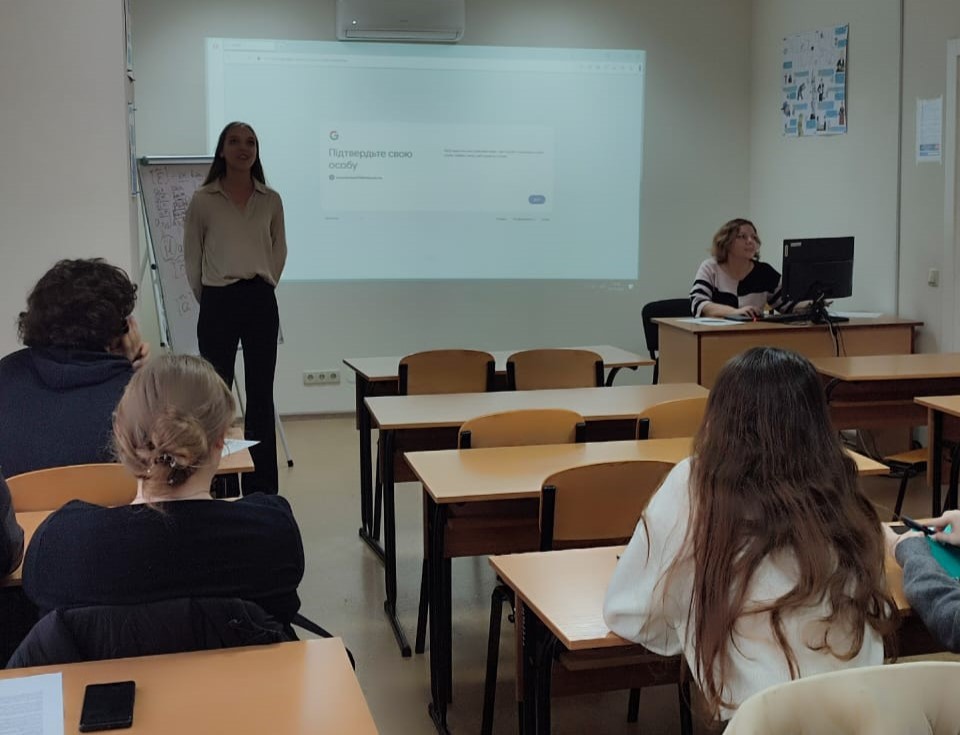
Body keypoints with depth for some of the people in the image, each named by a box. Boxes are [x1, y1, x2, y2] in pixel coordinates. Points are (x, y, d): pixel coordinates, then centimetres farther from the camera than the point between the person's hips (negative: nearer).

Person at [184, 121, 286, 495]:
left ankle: (261, 487, 14)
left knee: (261, 394, 6)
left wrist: (263, 286, 12)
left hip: (261, 301, 2)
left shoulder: (270, 200, 5)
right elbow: (191, 256, 8)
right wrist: (206, 296, 10)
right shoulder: (203, 200, 0)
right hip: (218, 302, -2)